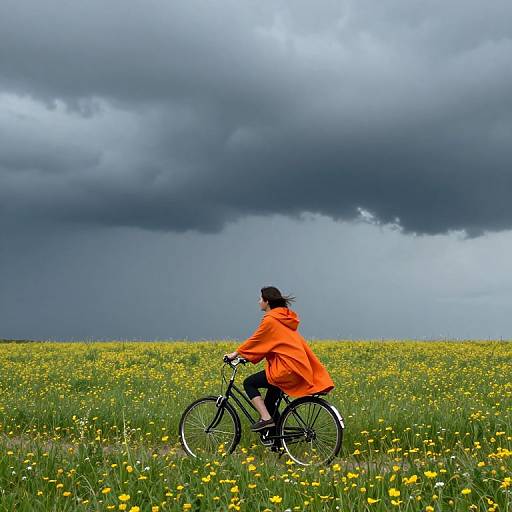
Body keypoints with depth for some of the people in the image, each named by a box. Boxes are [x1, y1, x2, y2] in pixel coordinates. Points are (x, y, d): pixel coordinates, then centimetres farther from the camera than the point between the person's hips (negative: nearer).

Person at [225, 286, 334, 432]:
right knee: (269, 403, 17)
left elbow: (255, 340, -4)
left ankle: (266, 419, -9)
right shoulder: (285, 318, 19)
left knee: (249, 383, 2)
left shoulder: (270, 320, -10)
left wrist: (236, 353, 7)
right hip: (299, 367, 9)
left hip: (287, 369, -9)